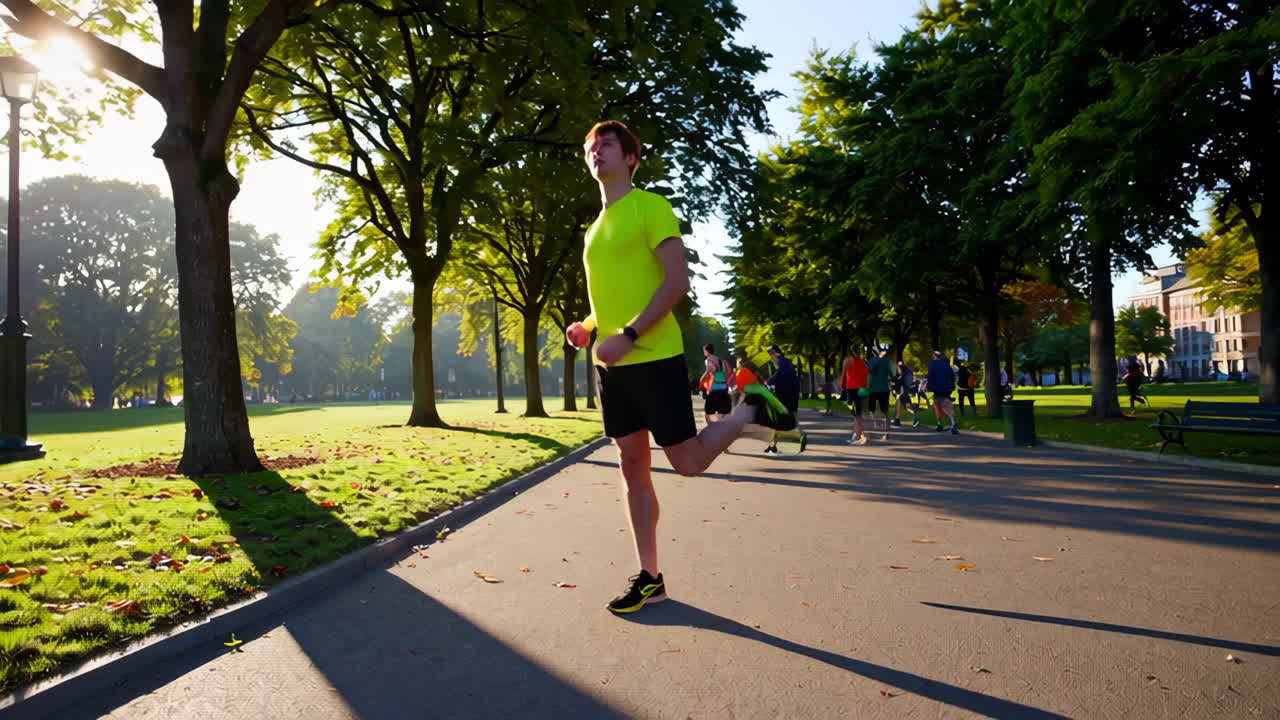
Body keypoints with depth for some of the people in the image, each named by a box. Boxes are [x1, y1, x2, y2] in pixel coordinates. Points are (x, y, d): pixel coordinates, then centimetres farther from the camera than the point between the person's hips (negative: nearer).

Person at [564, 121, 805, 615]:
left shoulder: (649, 206, -6)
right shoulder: (596, 227, 17)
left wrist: (628, 335, -21)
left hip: (655, 358, -7)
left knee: (687, 462, -3)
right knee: (632, 466, 8)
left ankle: (752, 412, 23)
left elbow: (678, 283, -15)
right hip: (612, 364, 7)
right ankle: (649, 578, 16)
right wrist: (588, 327, 5)